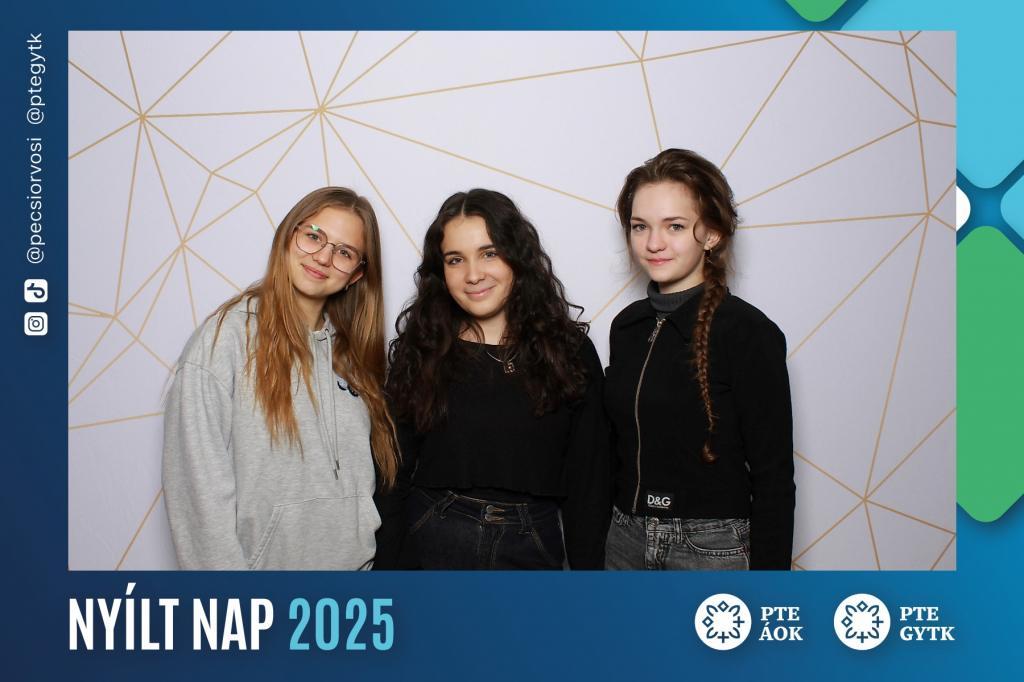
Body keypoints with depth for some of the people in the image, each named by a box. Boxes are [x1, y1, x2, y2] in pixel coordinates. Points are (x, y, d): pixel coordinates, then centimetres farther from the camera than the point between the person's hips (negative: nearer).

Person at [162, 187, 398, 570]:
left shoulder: (350, 351, 7)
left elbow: (362, 477, 9)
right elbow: (199, 487, -14)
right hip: (266, 560, -4)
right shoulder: (224, 338, -11)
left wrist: (378, 554, 0)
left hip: (355, 561, 5)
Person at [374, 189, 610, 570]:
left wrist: (588, 568, -3)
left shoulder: (571, 353, -1)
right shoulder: (418, 354, -1)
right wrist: (389, 568, -5)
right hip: (430, 545, 0)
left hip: (534, 550, 0)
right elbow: (393, 478, 0)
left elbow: (588, 483, 0)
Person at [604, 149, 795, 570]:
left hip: (715, 551, -5)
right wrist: (601, 544, 11)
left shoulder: (749, 333, -13)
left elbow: (774, 479, -12)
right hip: (626, 542, 5)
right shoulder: (627, 326, 4)